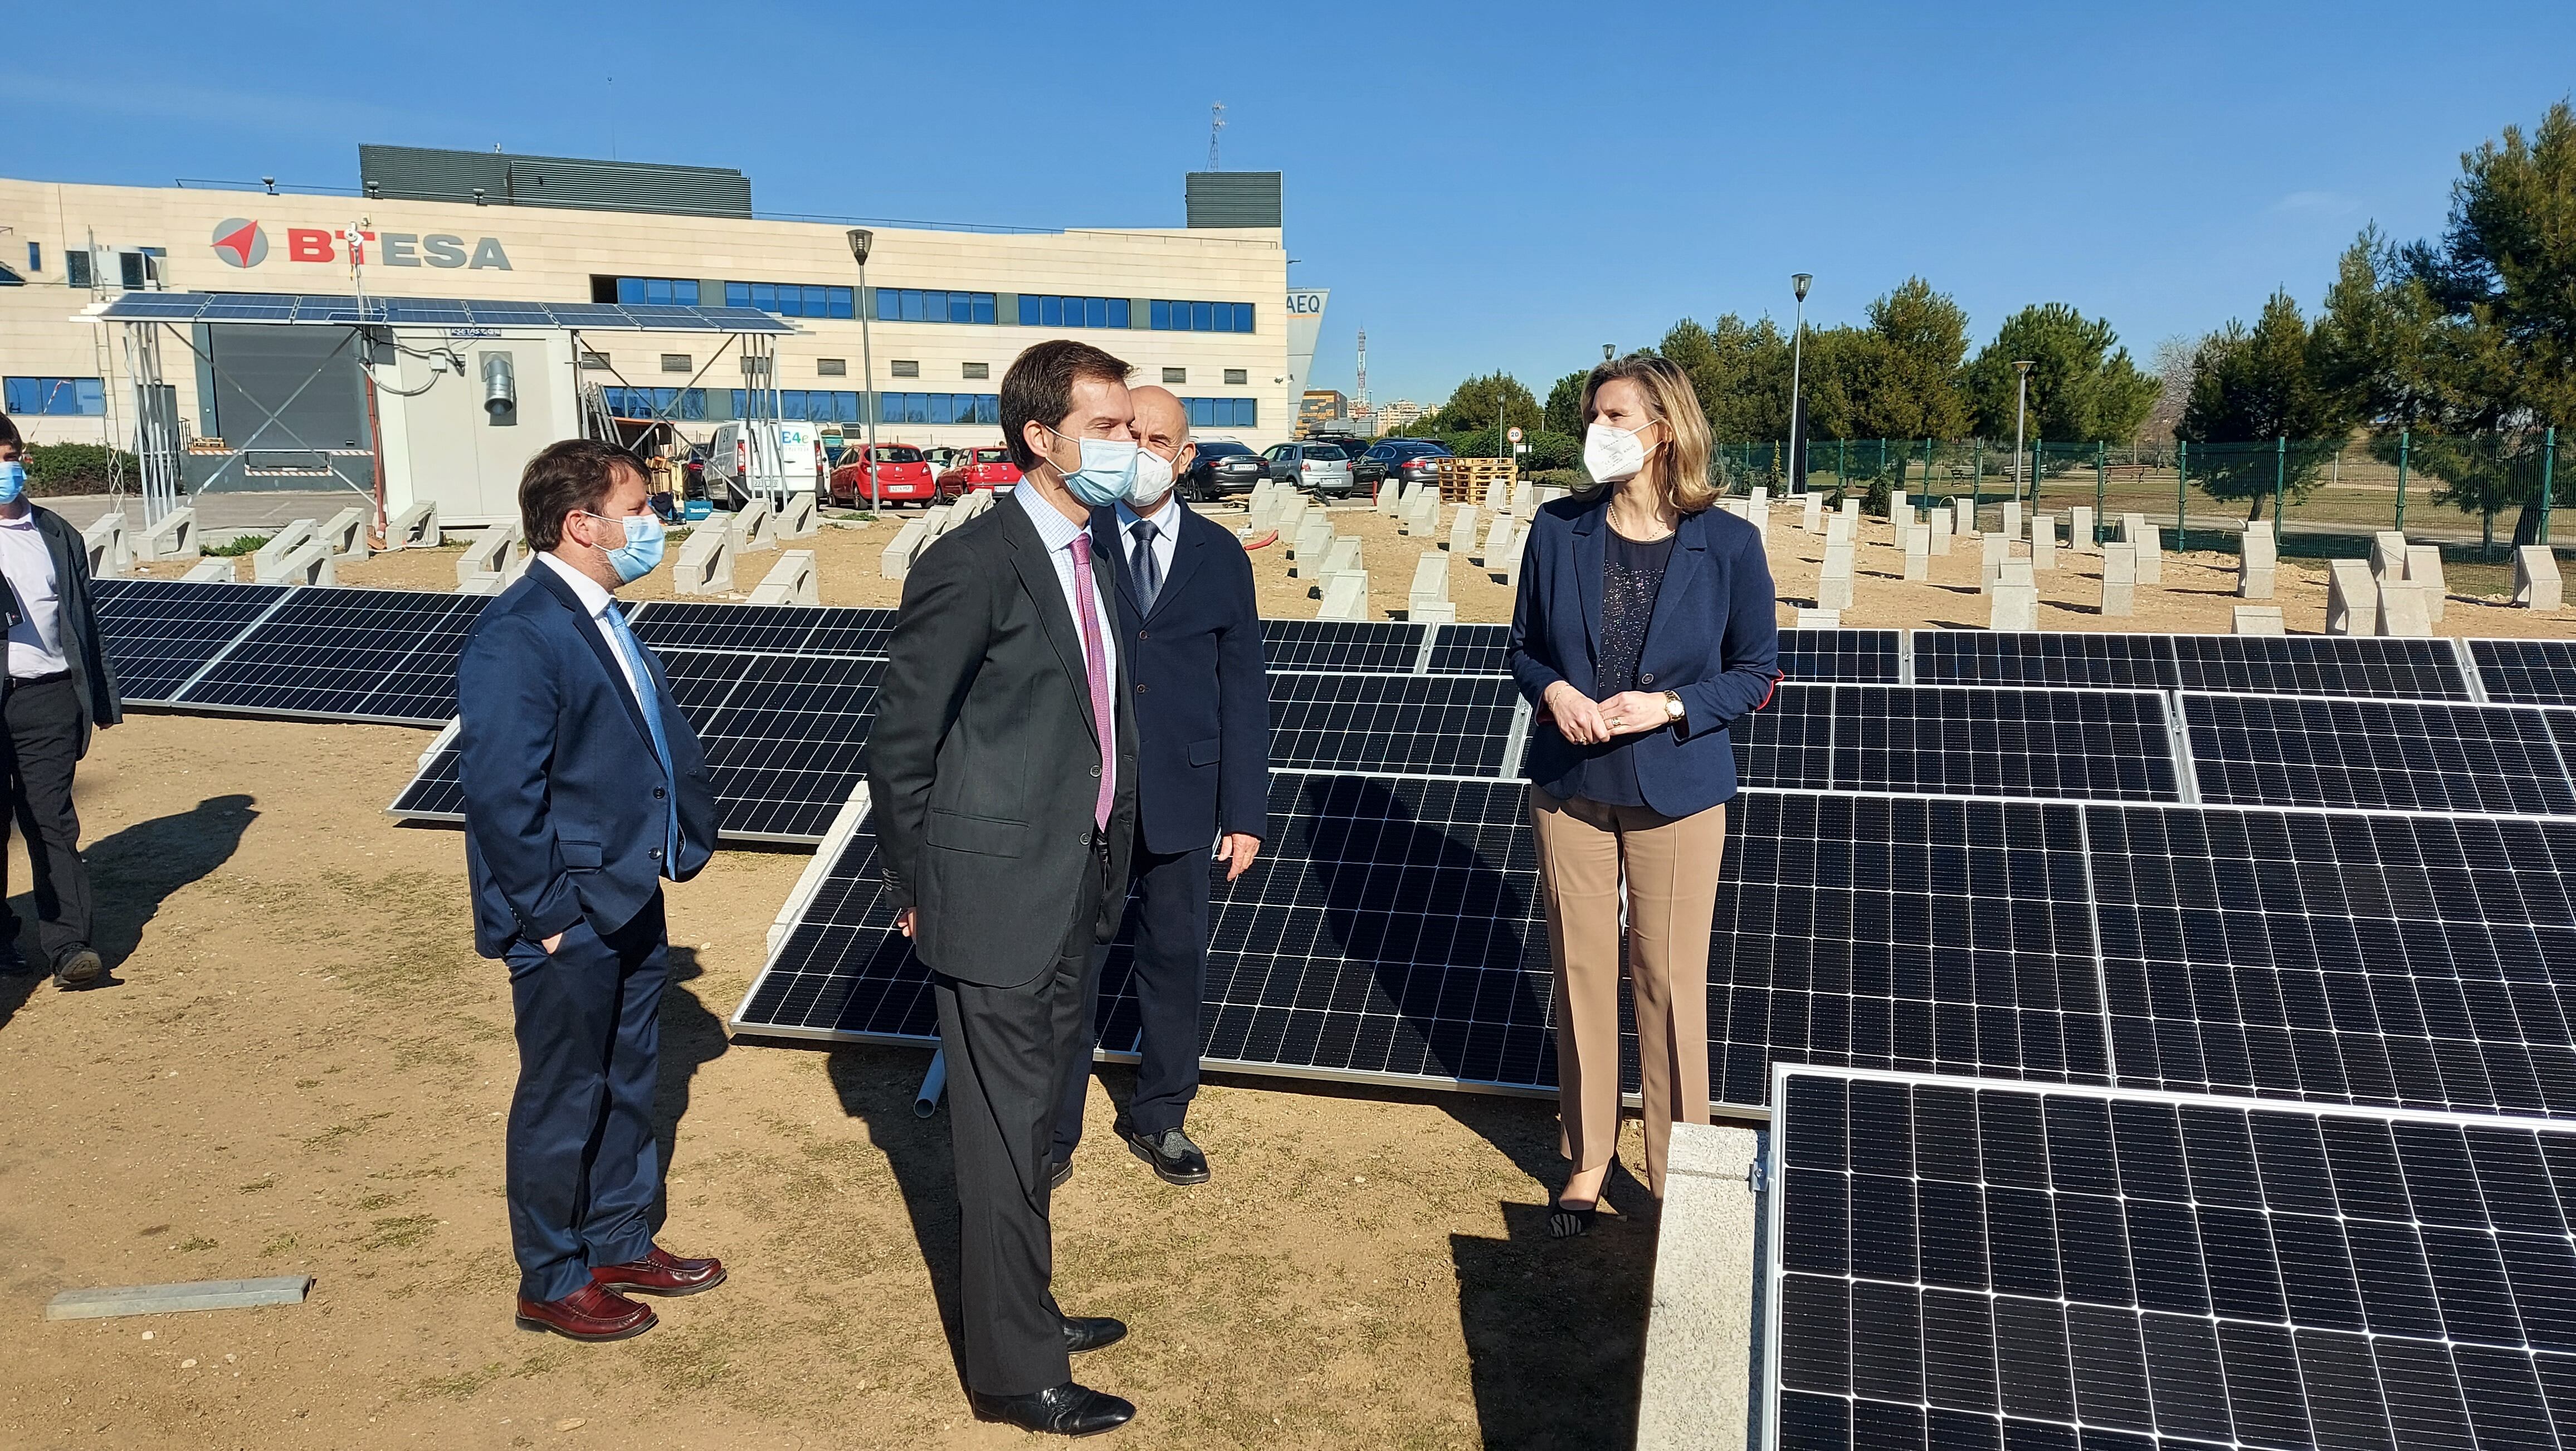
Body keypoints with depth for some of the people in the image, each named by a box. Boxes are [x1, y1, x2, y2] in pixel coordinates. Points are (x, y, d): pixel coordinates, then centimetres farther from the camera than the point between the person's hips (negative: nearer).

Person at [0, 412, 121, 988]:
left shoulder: (57, 535, 11)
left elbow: (83, 621, 13)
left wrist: (98, 699, 13)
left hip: (48, 697, 2)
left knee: (53, 820, 0)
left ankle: (69, 946, 0)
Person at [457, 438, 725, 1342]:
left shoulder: (604, 621, 9)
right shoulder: (516, 638, -21)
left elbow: (663, 746, 16)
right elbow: (501, 795, -23)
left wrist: (684, 841, 7)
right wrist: (551, 915, -19)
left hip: (632, 905, 9)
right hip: (569, 926, -9)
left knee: (629, 1084, 21)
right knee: (563, 1101, 7)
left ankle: (621, 1243, 38)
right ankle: (552, 1285, 25)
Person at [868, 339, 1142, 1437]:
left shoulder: (1086, 553, 9)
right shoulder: (972, 564, -18)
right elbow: (899, 743, -13)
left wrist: (1104, 870, 13)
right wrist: (917, 891, -6)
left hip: (1075, 896, 8)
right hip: (999, 901, -8)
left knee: (1032, 1117, 21)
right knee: (1004, 1135, 5)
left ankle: (1024, 1308, 39)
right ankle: (1014, 1373, 21)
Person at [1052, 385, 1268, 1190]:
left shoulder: (1221, 555, 3)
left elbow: (1242, 689, 4)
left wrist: (1245, 812, 0)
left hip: (1180, 798, 2)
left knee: (1176, 959, 14)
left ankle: (1157, 1119, 34)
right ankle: (1053, 1134, 24)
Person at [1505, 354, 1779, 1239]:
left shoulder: (1727, 544, -9)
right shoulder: (1559, 531, -3)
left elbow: (1756, 672, -1)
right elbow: (1524, 647, 7)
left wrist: (1670, 707, -17)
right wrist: (1553, 691, -14)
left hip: (1677, 791, -2)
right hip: (1570, 784, 2)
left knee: (1670, 982, 5)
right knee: (1581, 971, 12)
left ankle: (1678, 1173, 22)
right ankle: (1588, 1155, 30)